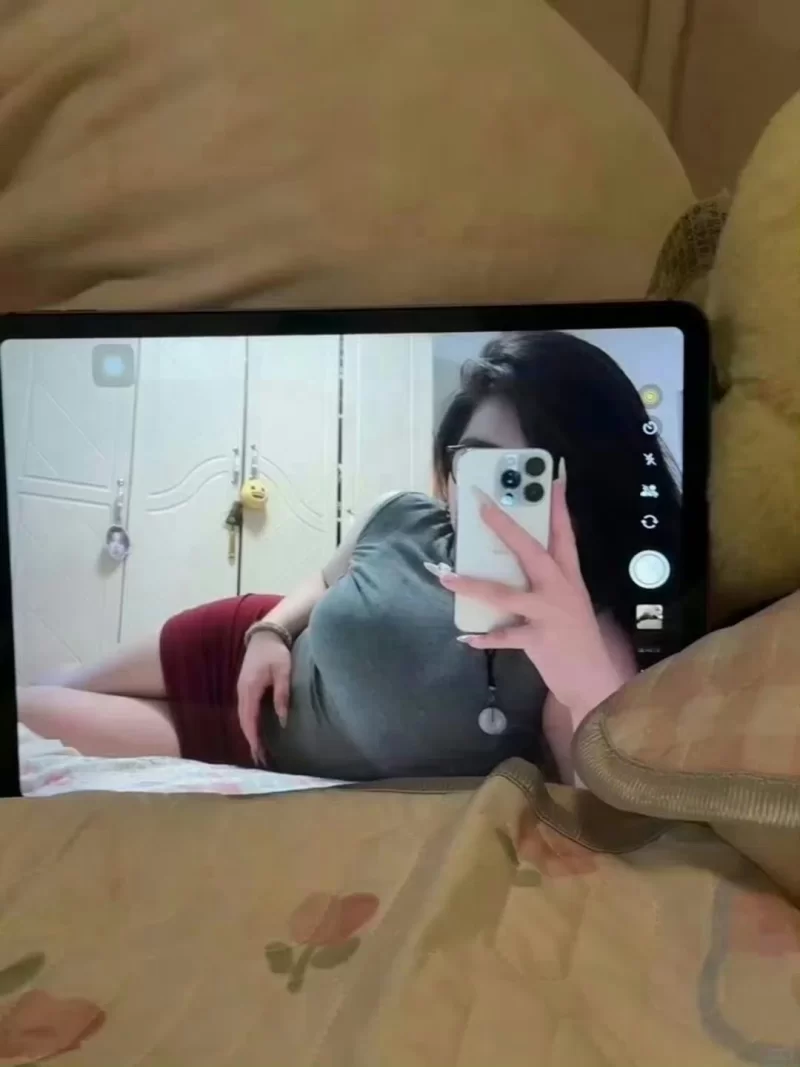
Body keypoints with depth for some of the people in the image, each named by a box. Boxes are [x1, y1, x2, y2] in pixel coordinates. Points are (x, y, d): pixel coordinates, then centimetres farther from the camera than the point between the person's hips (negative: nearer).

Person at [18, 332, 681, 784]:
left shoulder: (580, 640, -33)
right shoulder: (404, 520, -19)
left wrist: (589, 683, -65)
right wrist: (269, 631, -13)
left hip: (286, 766, -3)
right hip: (257, 660, 3)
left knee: (36, 717, 3)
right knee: (37, 701, 17)